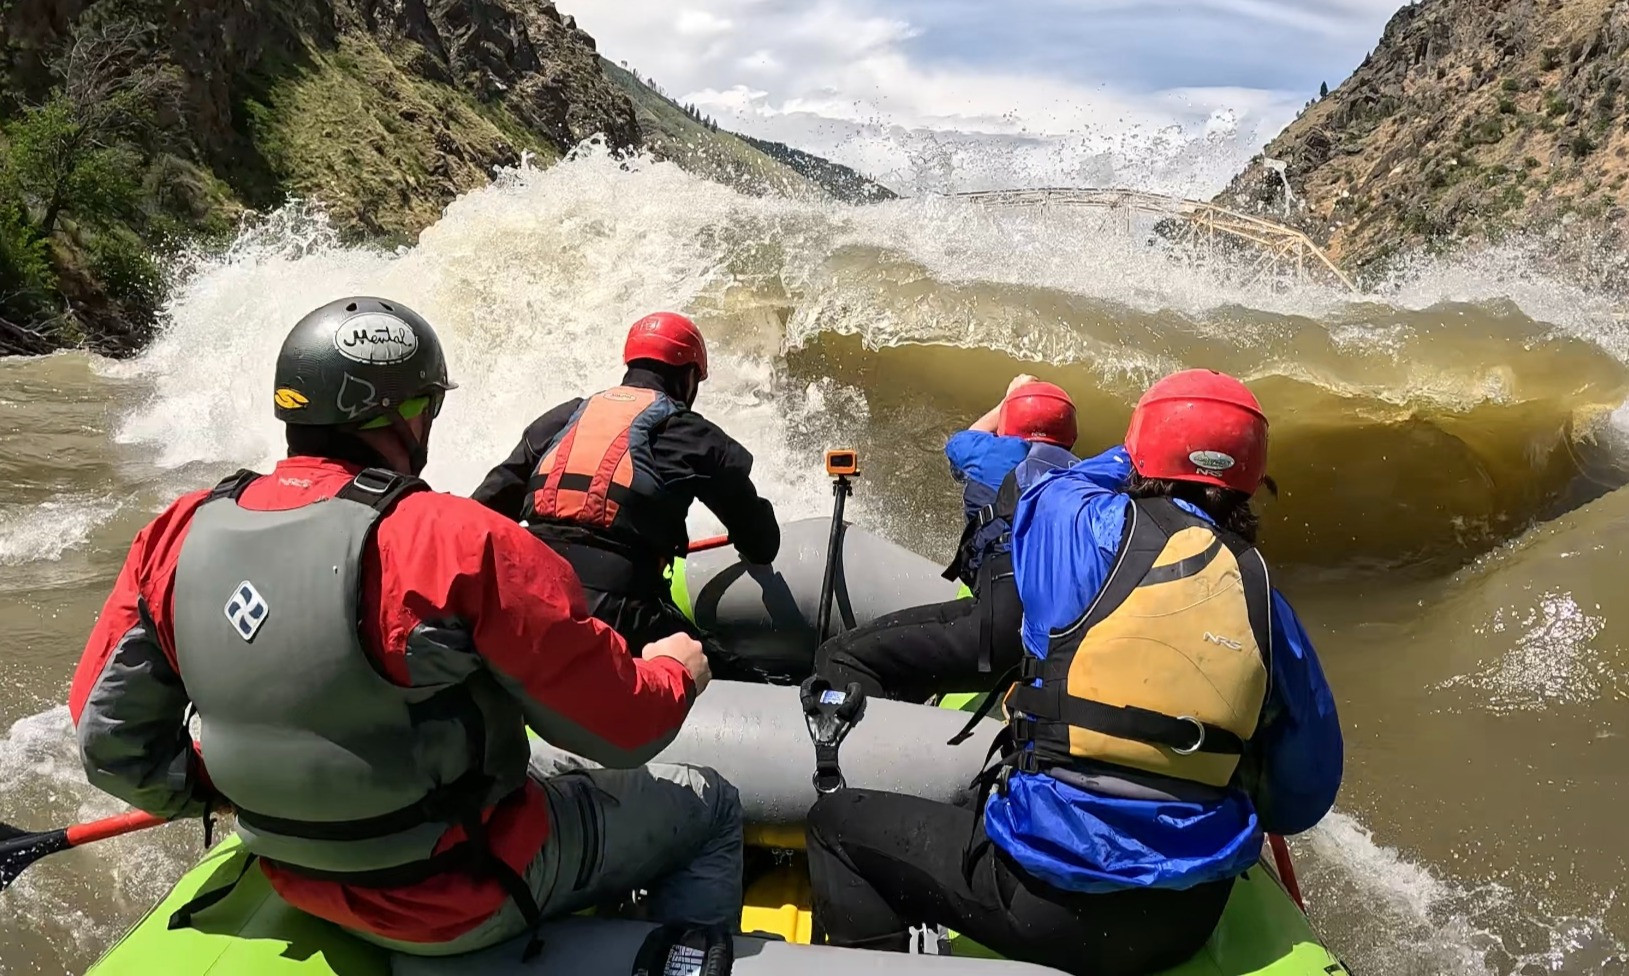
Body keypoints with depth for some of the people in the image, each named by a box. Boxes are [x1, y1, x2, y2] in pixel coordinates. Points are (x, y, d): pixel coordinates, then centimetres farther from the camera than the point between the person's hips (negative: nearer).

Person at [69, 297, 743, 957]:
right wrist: (676, 669, 0)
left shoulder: (182, 534, -9)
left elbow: (111, 743, -2)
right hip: (466, 898, -6)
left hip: (307, 887, 7)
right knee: (710, 806, 14)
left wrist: (217, 790, 15)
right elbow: (624, 726, -21)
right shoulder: (456, 543, -28)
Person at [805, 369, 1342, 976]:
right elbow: (1305, 799, 6)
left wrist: (1128, 463, 31)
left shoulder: (1091, 529, -11)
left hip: (1054, 906, -4)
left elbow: (1050, 490, 15)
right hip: (1191, 924, 5)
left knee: (837, 821, 13)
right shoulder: (1268, 606, -1)